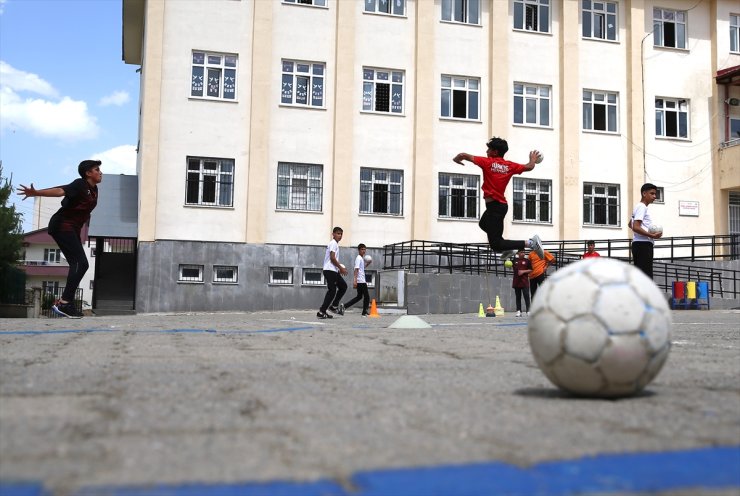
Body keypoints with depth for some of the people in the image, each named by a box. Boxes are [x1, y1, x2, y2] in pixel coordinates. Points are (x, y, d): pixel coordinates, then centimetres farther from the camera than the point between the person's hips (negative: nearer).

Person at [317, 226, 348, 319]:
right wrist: (341, 268, -12)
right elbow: (332, 258, -18)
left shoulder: (335, 244, 21)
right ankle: (321, 312, -9)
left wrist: (340, 268, 18)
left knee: (343, 286, 13)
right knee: (332, 291, -9)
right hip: (330, 270, -10)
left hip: (334, 271, 10)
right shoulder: (333, 243, -9)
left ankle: (334, 306, 15)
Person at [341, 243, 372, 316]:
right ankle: (365, 312, 5)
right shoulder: (358, 258, -11)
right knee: (366, 296, -2)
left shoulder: (362, 258, 18)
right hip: (361, 281, -10)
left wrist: (368, 263, 17)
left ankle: (344, 306, 7)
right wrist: (355, 280, -28)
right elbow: (356, 269, -20)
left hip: (362, 281, 10)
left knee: (359, 296, 14)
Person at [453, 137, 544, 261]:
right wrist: (532, 160, 33)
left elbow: (464, 155, -12)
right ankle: (508, 248, 31)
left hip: (494, 206, -8)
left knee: (496, 245, -8)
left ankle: (530, 243, -18)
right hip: (501, 204, 8)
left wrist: (456, 158, 10)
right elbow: (529, 167, 10)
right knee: (484, 224, 37)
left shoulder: (487, 162, -10)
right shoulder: (510, 166, 4)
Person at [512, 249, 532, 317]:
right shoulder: (515, 260, 8)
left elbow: (531, 270, 2)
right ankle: (518, 311, 9)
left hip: (524, 281, -2)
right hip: (516, 281, 3)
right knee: (518, 297, 6)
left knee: (526, 296, -6)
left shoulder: (527, 260, 2)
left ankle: (528, 311, -5)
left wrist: (524, 271, -11)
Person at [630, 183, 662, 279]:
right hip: (643, 244, -10)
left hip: (641, 245, 10)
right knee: (646, 275, -15)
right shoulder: (642, 207, -10)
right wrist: (652, 235, -19)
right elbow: (636, 227, -20)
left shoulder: (639, 207, 20)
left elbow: (631, 225, 32)